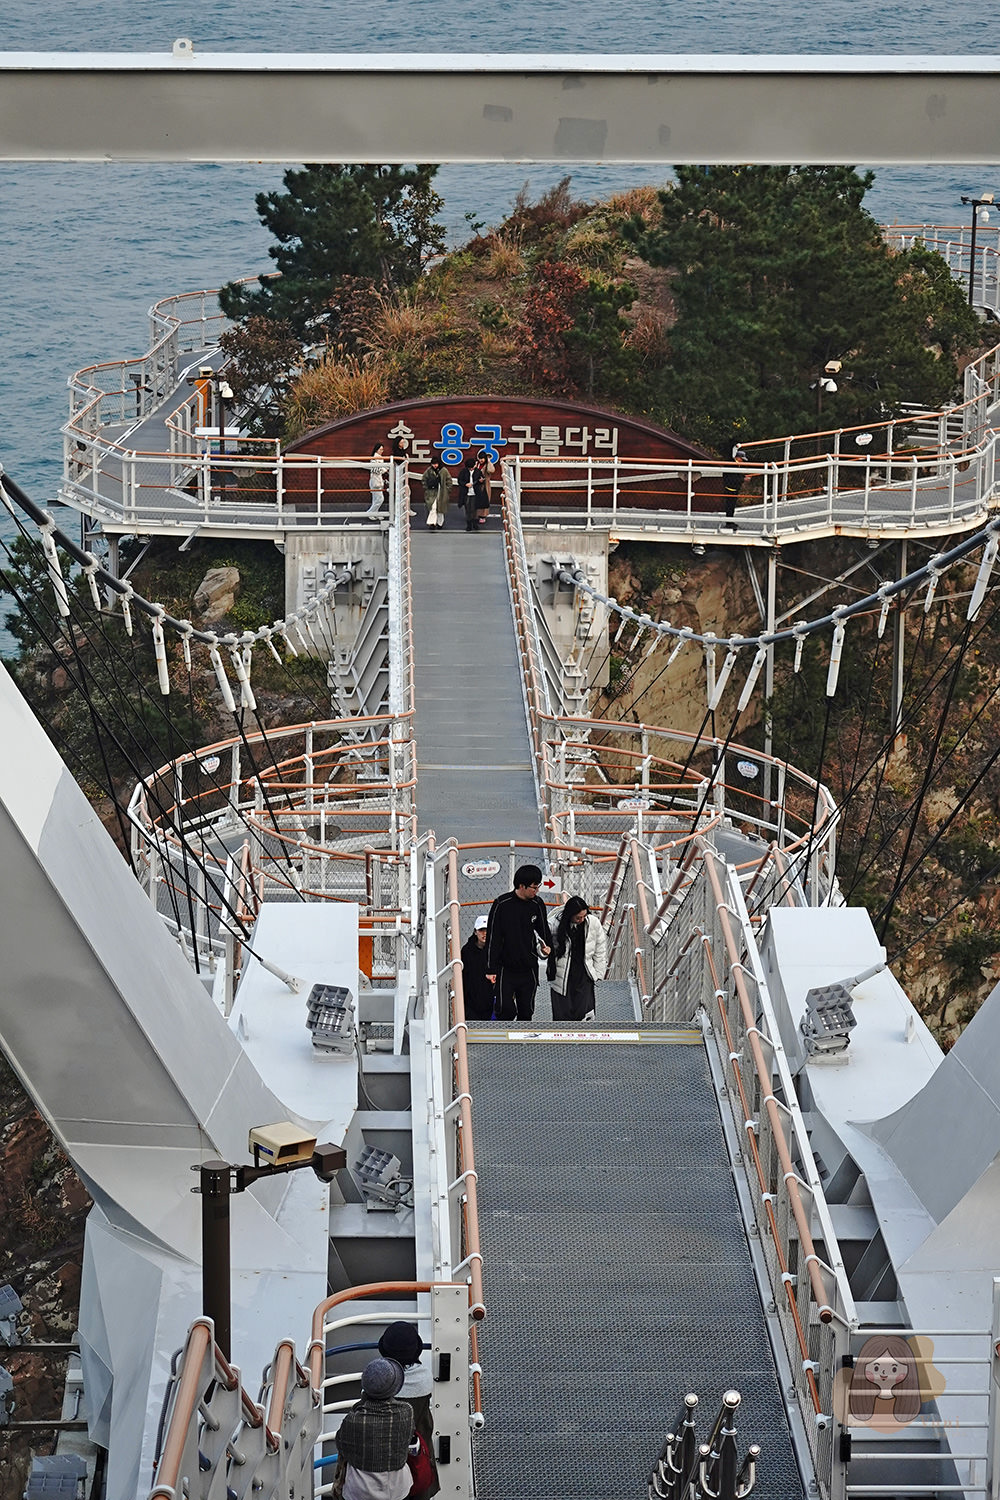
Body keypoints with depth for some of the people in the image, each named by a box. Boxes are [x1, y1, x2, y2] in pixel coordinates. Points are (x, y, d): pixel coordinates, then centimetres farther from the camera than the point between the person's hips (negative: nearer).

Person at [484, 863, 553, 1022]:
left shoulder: (537, 904, 1)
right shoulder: (502, 904, -10)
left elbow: (543, 931, 16)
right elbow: (492, 938, -7)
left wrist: (547, 946, -7)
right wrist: (491, 969, -8)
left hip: (529, 969, 3)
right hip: (506, 969, -3)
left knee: (526, 1012, 8)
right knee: (506, 1011, -8)